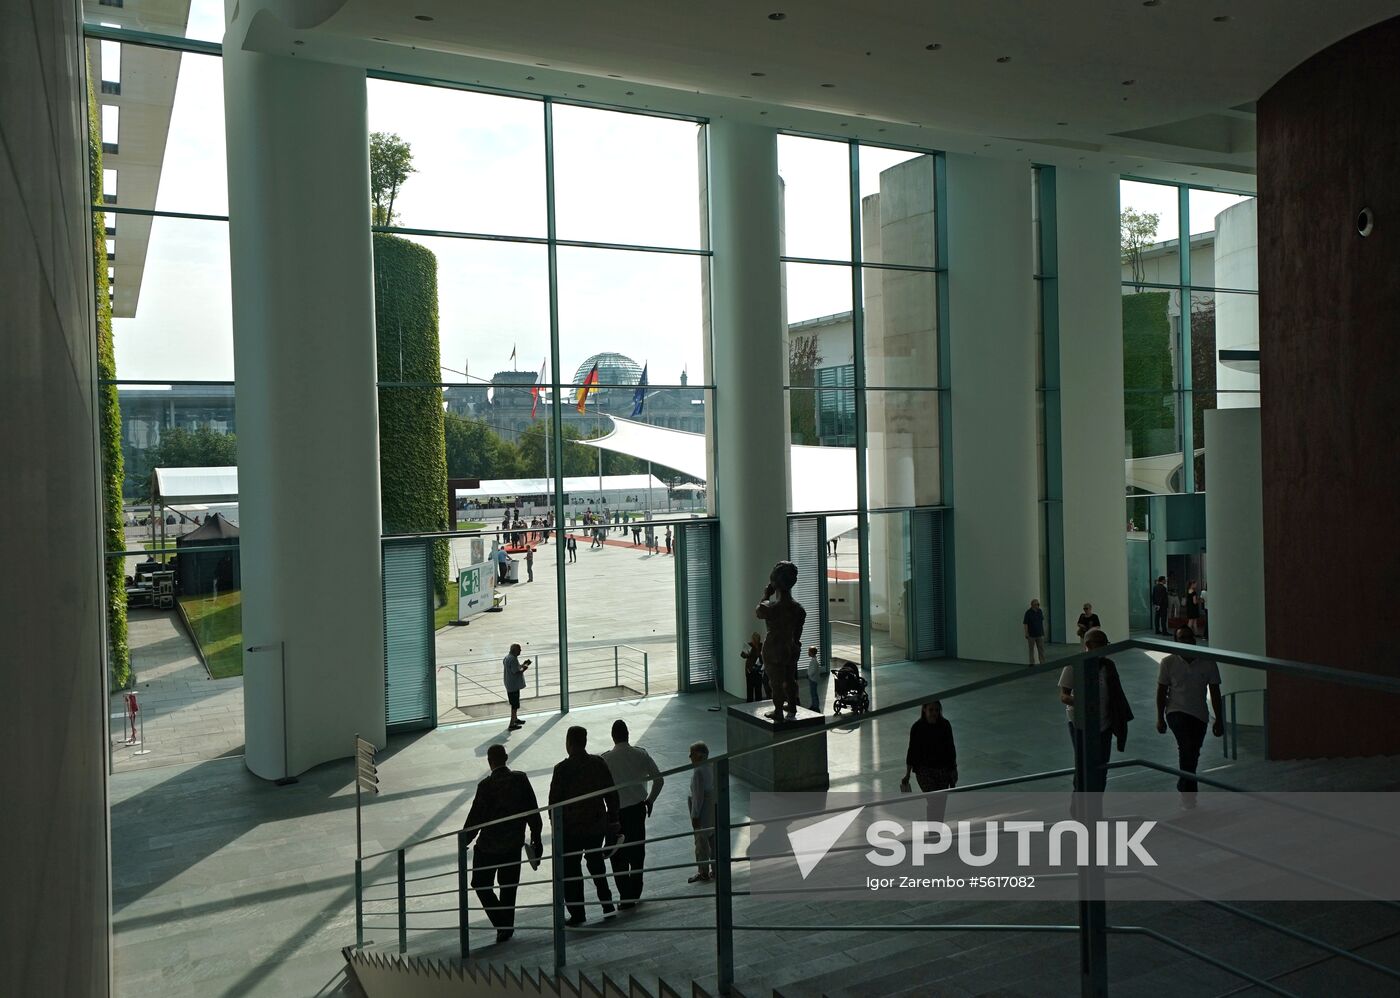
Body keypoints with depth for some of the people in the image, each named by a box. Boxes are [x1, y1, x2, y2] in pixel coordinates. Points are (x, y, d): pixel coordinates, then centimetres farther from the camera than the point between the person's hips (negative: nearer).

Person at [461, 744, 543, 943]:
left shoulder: (486, 785, -17)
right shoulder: (521, 779, -5)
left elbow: (475, 817, -13)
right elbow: (533, 811, 0)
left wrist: (465, 840, 2)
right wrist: (536, 836, 10)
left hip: (488, 846, -4)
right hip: (514, 844, 4)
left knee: (481, 884, 10)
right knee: (508, 886, 18)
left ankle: (503, 924, 0)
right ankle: (507, 926, 24)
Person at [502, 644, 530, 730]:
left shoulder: (507, 657, 9)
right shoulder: (513, 659, -23)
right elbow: (516, 672, -25)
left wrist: (522, 664, 11)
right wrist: (525, 667, -11)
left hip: (509, 685, 10)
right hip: (514, 685, -10)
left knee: (514, 704, 25)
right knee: (515, 706, -2)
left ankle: (515, 719, 39)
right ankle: (512, 725, 1)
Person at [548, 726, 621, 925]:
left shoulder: (562, 769, -15)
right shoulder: (599, 763, -1)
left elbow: (554, 799, -12)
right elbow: (612, 794, 4)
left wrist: (556, 824, 1)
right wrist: (612, 821, 13)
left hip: (571, 828, -5)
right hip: (597, 825, 5)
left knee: (571, 871, 6)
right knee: (596, 862, 22)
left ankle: (577, 914, 8)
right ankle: (607, 903, 20)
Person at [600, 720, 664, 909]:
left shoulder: (606, 758, -14)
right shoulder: (641, 753, -4)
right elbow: (659, 779, -3)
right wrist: (650, 800, 11)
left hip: (617, 811, -3)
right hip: (638, 808, 4)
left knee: (618, 855, 6)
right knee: (637, 851, 16)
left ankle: (625, 897, 4)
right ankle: (635, 894, 26)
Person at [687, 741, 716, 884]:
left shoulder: (698, 771, -21)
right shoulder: (713, 767, 4)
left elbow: (698, 795, -21)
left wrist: (695, 815, -16)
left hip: (702, 812, -8)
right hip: (714, 808, 9)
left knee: (701, 842, 2)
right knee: (714, 840, 15)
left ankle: (703, 873, 8)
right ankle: (715, 870, 23)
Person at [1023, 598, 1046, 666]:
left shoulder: (1040, 611, 5)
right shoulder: (1028, 613, -11)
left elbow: (1042, 621, 16)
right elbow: (1025, 624, -11)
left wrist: (1043, 631, 15)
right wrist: (1026, 634, -14)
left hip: (1040, 634, 4)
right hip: (1031, 635, -4)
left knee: (1041, 649, 2)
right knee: (1031, 650, 7)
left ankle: (1043, 663, 6)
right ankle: (1032, 663, 15)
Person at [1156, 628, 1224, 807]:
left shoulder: (1208, 663, -2)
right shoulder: (1168, 662, -5)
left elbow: (1215, 693, 3)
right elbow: (1161, 691, 0)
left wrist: (1219, 720, 2)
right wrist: (1160, 718, -2)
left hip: (1199, 715, 3)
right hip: (1177, 711, -3)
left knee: (1193, 753, 10)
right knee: (1187, 747, -21)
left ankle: (1185, 786, 31)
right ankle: (1188, 787, -7)